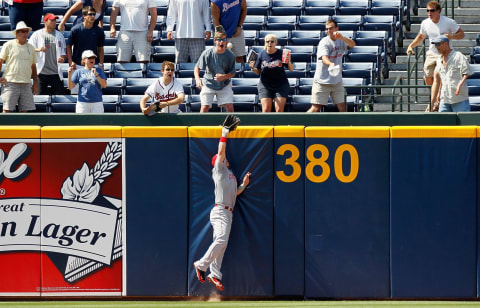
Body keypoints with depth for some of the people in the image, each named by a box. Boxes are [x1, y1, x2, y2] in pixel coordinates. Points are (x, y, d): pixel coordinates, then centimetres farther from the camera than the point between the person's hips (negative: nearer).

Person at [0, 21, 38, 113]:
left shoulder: (31, 48, 15)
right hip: (11, 83, -4)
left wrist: (35, 82, 17)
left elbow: (33, 66, 21)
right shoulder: (9, 45, 1)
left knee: (25, 110, 1)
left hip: (26, 84, 4)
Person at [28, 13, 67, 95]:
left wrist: (63, 58, -8)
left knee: (60, 94, -2)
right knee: (40, 94, -2)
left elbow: (64, 51, 15)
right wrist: (38, 49, -22)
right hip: (42, 71, -2)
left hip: (56, 72, 2)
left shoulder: (59, 35, 14)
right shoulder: (37, 34, 5)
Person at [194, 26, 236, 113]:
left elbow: (232, 73, -5)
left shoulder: (230, 55, -13)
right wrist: (197, 79, -27)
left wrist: (224, 77, -27)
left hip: (224, 85, 1)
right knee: (205, 107, -9)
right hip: (208, 84, -1)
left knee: (230, 107, -6)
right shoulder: (207, 53, -17)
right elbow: (197, 67, -8)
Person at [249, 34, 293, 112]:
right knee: (266, 110, -8)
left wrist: (289, 62, -20)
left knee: (279, 110, -8)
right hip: (265, 85, 1)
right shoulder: (262, 54, 1)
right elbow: (258, 72, 8)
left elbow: (291, 69, 0)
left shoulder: (281, 53, -5)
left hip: (281, 85, -1)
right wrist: (253, 68, -13)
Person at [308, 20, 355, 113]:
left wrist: (342, 37, -35)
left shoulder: (341, 41, 4)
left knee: (342, 107, 1)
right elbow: (324, 58, -26)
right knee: (316, 108, -8)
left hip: (337, 81, 5)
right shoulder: (324, 42, -11)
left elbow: (352, 44, -15)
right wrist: (331, 64, -50)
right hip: (322, 81, -5)